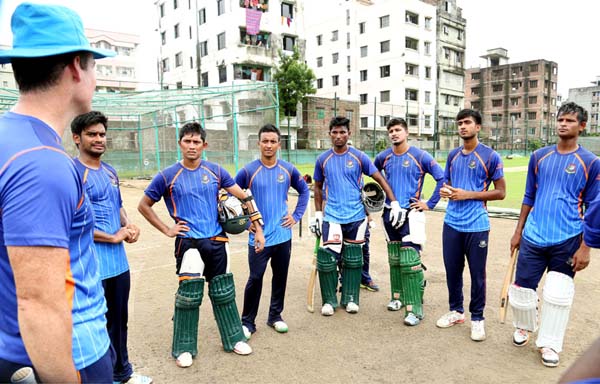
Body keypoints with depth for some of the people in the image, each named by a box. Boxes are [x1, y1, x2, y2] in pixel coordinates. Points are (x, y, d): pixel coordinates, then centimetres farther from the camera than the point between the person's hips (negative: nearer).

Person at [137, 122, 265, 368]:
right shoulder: (168, 176, -5)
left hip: (216, 240, 3)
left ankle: (234, 339, 28)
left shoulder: (215, 171, 0)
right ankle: (183, 348, 21)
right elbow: (144, 206, 5)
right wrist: (167, 230, -2)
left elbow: (244, 197, 3)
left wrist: (258, 229, -2)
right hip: (188, 242, -2)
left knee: (223, 292, 12)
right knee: (189, 295, 2)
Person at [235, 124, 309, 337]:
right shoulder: (249, 171, -7)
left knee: (280, 277, 12)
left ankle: (275, 316, 30)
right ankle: (247, 322, 16)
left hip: (283, 235, 3)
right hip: (258, 236, -3)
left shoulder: (288, 170, 1)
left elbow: (304, 191, 14)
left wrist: (296, 215, 5)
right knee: (255, 279, 0)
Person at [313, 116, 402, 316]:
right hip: (331, 216, 0)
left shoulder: (359, 157, -2)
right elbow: (318, 186, 13)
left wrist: (394, 203, -9)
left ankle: (350, 298, 24)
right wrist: (318, 212, 9)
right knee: (327, 258, -6)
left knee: (353, 259, 9)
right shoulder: (323, 159, 2)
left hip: (355, 216, 0)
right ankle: (329, 300, 12)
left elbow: (380, 179, -2)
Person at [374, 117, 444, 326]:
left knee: (410, 261, -11)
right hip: (390, 213, 5)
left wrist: (430, 204, -8)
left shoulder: (420, 156, -7)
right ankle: (398, 296, 31)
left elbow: (441, 178, -7)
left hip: (411, 213, -5)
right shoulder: (383, 157, 5)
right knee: (394, 259, 15)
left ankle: (415, 309, -5)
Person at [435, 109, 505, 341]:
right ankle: (456, 311, 30)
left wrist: (468, 195, -14)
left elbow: (500, 192, -5)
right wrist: (444, 191, -3)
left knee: (477, 273, 5)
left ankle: (477, 318, 22)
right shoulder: (453, 155, 11)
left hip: (476, 225, -4)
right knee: (452, 270, 12)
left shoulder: (490, 156, -4)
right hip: (451, 223, 5)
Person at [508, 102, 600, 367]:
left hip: (567, 241, -2)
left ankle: (549, 344, 23)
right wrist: (518, 232, 10)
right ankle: (524, 326, 35)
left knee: (558, 295, 3)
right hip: (533, 238, 2)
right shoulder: (539, 156, 5)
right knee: (521, 289, 7)